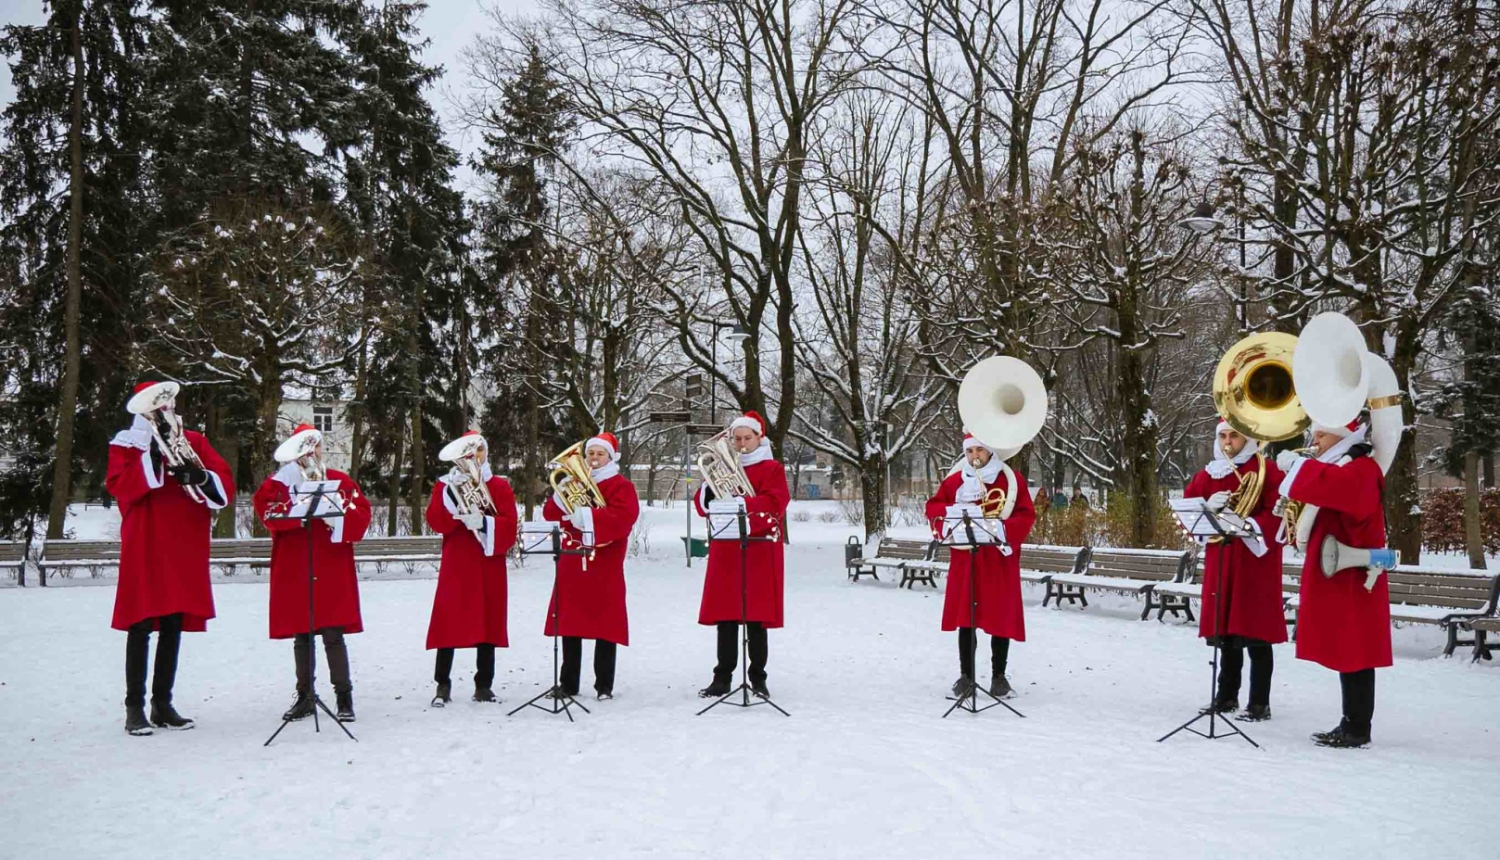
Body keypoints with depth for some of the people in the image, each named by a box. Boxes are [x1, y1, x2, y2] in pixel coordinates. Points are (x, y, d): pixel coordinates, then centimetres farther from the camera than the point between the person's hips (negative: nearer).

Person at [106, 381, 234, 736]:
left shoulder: (193, 441, 13)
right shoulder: (126, 444, 4)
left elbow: (226, 482, 4)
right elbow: (119, 486, -13)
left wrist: (200, 476, -16)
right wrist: (152, 456, -18)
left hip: (186, 548, 4)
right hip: (144, 547, -3)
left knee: (174, 626, 8)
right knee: (141, 627, -4)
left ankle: (163, 704, 16)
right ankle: (135, 707, 3)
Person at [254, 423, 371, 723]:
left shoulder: (340, 481, 7)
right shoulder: (281, 483, 8)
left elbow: (362, 514, -2)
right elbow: (266, 508, -10)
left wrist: (339, 517, -18)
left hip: (332, 571, -1)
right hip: (294, 571, 2)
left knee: (333, 635, -3)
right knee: (301, 636, 10)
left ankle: (344, 698, 3)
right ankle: (304, 697, 20)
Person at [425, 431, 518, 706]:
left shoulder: (500, 486, 7)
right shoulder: (445, 484, 7)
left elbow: (509, 526, -4)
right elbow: (435, 522, -7)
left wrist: (483, 523, -22)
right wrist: (451, 493, -19)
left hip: (489, 566, 1)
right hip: (455, 566, -1)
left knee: (488, 624, 5)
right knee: (448, 624, -4)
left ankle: (484, 685, 13)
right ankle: (443, 685, 4)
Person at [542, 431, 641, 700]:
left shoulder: (621, 486, 1)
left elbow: (621, 517, -17)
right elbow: (550, 515, 9)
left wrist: (587, 515, -23)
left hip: (605, 567, -5)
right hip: (571, 565, 5)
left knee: (605, 626, -3)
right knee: (569, 625, 6)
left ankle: (604, 686, 4)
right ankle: (568, 684, 14)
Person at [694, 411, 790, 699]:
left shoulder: (772, 469, 3)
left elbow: (775, 503, -13)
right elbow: (703, 506, 10)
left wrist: (741, 502, -25)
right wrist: (709, 485, -10)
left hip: (759, 553, -4)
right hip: (725, 552, 4)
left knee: (756, 617, -3)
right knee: (724, 615, 3)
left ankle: (757, 677, 5)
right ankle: (722, 677, 8)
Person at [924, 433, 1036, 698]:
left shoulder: (1013, 479, 1)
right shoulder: (955, 480, 7)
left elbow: (1026, 515, -4)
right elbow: (933, 507, 6)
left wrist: (1003, 529, -21)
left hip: (1000, 560, -1)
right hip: (965, 559, 2)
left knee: (1001, 618, 3)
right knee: (965, 617, 4)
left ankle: (999, 676, 15)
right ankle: (966, 675, 13)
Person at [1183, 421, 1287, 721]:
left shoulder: (1267, 471, -3)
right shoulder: (1208, 474, 12)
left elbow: (1278, 512, -12)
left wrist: (1248, 525, -26)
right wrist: (1208, 507, -8)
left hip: (1255, 560, -5)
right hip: (1219, 560, 5)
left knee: (1255, 634, -5)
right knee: (1225, 632, 11)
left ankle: (1260, 702, 2)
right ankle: (1227, 696, 21)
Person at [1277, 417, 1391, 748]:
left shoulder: (1361, 470, -11)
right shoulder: (1337, 469, 21)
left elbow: (1335, 486, -36)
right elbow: (1323, 521, 26)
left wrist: (1295, 464, -28)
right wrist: (1298, 522, 6)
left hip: (1351, 579, -10)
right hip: (1335, 577, 10)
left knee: (1354, 654, -5)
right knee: (1345, 654, 12)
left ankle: (1358, 729, 0)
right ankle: (1352, 724, 18)